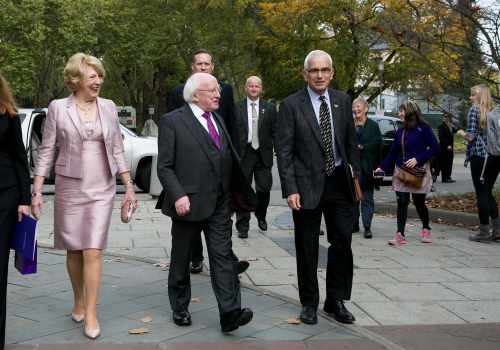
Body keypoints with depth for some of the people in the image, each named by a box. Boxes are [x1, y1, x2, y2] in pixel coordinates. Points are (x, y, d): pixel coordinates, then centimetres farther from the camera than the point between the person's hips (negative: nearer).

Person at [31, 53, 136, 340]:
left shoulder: (108, 107, 4)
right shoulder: (58, 108, -2)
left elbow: (117, 150, 9)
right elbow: (47, 151, 0)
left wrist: (129, 186, 7)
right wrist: (37, 191, -4)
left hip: (102, 189, 1)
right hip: (69, 187, 0)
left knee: (93, 252, -6)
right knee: (74, 250, 11)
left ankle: (91, 313, 3)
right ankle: (79, 301, 32)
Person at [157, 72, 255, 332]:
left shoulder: (218, 120, 15)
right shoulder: (172, 122, -5)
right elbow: (164, 167, -9)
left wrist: (243, 193, 12)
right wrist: (178, 196, -21)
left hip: (219, 204, 5)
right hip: (189, 203, -4)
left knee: (223, 257, -3)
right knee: (181, 260, 10)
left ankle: (230, 313, -5)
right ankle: (179, 309, 26)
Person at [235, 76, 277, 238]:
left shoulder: (269, 108, 6)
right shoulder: (236, 108, 2)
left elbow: (275, 131, 6)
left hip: (263, 154, 1)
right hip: (243, 154, -1)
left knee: (264, 189, 4)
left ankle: (261, 216, 31)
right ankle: (242, 226, 10)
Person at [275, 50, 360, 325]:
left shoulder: (342, 101, 6)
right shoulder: (291, 105, -6)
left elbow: (351, 141, 12)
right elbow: (284, 151, -8)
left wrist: (357, 174, 7)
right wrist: (290, 189, -14)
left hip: (339, 182, 3)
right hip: (307, 184, -3)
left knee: (342, 242, 6)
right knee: (307, 248, 7)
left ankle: (336, 300, 22)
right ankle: (309, 303, 22)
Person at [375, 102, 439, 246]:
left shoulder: (423, 128, -7)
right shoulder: (400, 131, 9)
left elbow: (435, 148, -10)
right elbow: (393, 152, 11)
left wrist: (418, 159, -17)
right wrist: (382, 167, 2)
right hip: (400, 171, 4)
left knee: (419, 202, 8)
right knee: (402, 203, -2)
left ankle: (426, 229, 31)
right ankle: (400, 235, -2)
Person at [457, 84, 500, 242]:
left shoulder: (474, 110, -6)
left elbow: (471, 136, -12)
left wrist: (461, 133, 7)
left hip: (479, 155, -6)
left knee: (481, 193, 0)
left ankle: (484, 232, 2)